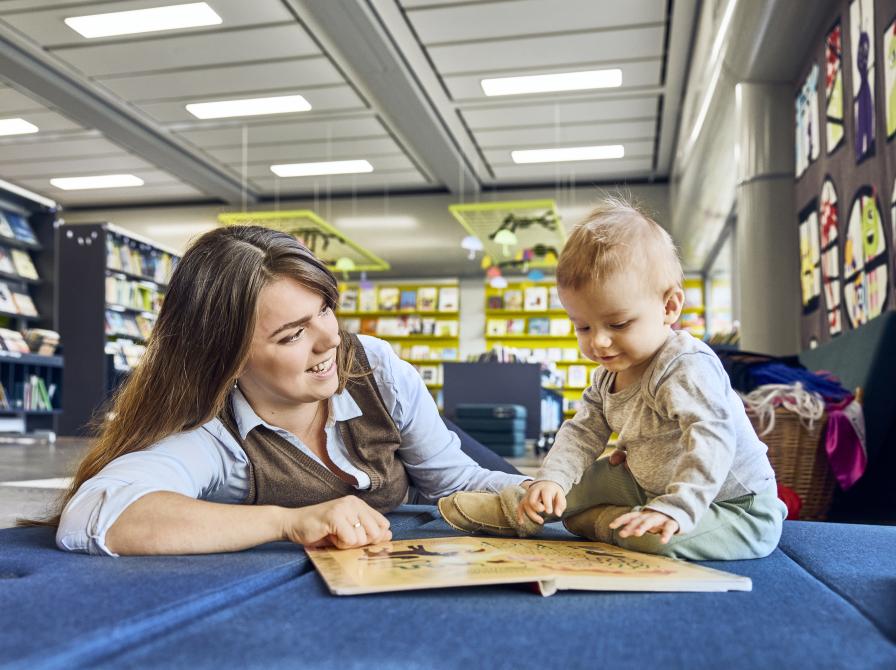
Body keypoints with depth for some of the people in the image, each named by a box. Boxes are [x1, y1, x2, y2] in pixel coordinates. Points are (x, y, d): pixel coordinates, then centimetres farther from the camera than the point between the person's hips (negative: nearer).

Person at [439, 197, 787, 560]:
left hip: (734, 501, -9)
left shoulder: (688, 368, -28)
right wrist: (552, 478, -13)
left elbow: (713, 440, -37)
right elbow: (584, 431, 3)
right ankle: (511, 509, 19)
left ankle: (601, 522, -8)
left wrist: (676, 509, -46)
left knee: (662, 539, -34)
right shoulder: (609, 375, 1)